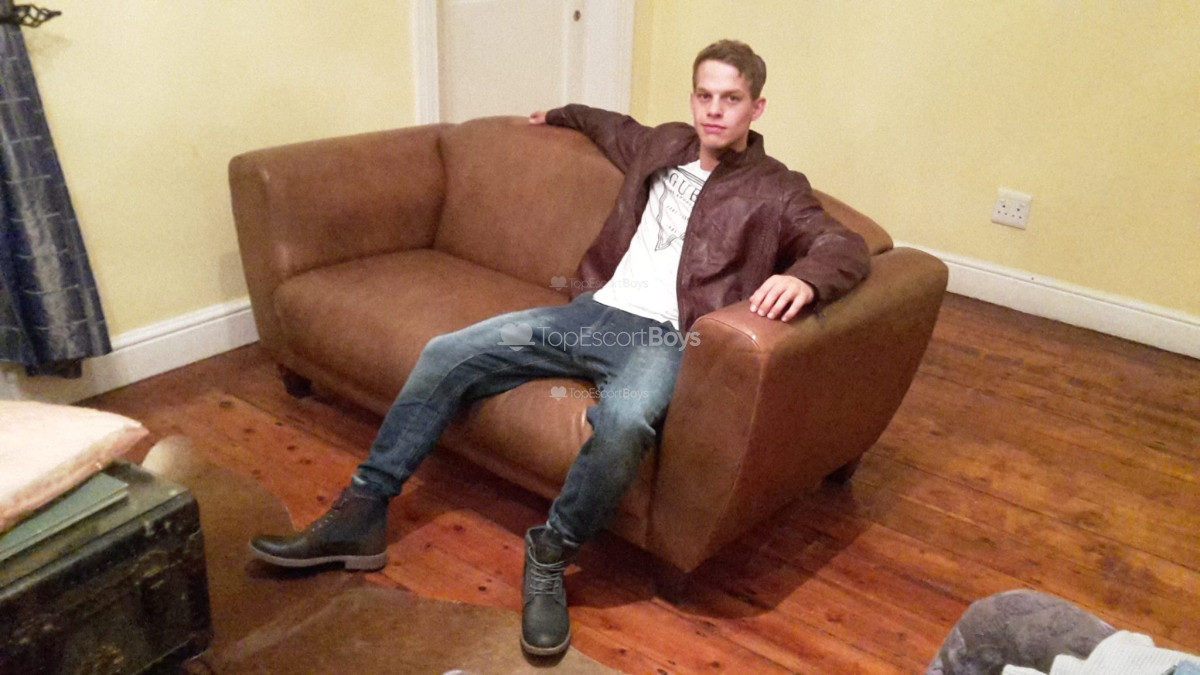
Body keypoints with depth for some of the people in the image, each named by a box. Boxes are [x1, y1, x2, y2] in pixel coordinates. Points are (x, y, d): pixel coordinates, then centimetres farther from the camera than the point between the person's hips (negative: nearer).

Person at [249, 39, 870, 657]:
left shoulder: (776, 191, 4)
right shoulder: (662, 146, 21)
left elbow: (846, 247, -10)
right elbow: (614, 125, 43)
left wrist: (803, 277, -32)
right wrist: (561, 115, 54)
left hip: (662, 337, -6)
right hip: (593, 311, 6)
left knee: (623, 419, -41)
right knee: (446, 355, -6)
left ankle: (549, 558, -17)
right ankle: (360, 518, 0)